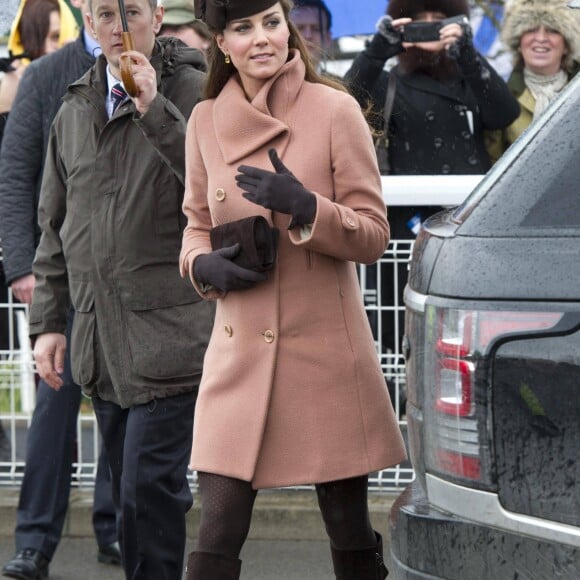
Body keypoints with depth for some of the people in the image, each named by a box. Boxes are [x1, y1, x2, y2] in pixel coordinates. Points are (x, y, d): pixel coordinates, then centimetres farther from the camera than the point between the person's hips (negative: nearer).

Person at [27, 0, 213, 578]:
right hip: (100, 340, 6)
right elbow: (55, 227, 21)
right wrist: (47, 320, 17)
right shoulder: (74, 111, 15)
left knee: (148, 489, -11)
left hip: (169, 332, -6)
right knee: (133, 493, 11)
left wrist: (155, 110, -22)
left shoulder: (193, 92, -4)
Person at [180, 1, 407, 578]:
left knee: (349, 532, 8)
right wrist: (204, 264, -4)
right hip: (239, 352, 3)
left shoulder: (335, 110, -5)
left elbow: (373, 234, -4)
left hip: (325, 347, -2)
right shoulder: (205, 121, 6)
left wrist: (303, 207, -21)